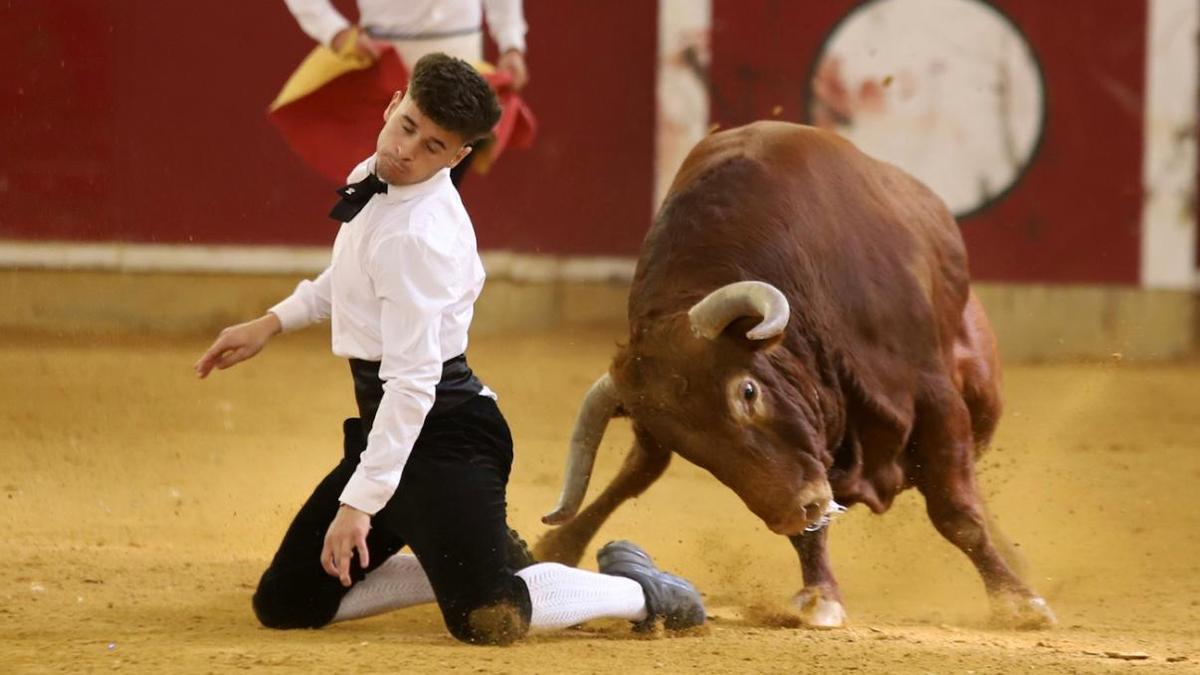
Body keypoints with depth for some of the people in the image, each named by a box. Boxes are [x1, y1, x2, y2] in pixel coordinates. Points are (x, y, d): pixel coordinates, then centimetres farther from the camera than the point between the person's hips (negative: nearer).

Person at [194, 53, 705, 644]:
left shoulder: (419, 233, -23)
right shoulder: (374, 179, 6)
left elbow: (412, 379, -26)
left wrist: (360, 501, -28)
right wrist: (272, 323, 21)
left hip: (443, 433, -10)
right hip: (386, 423, 10)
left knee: (485, 620, -28)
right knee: (285, 604, 8)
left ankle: (639, 592, -2)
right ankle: (474, 562, 18)